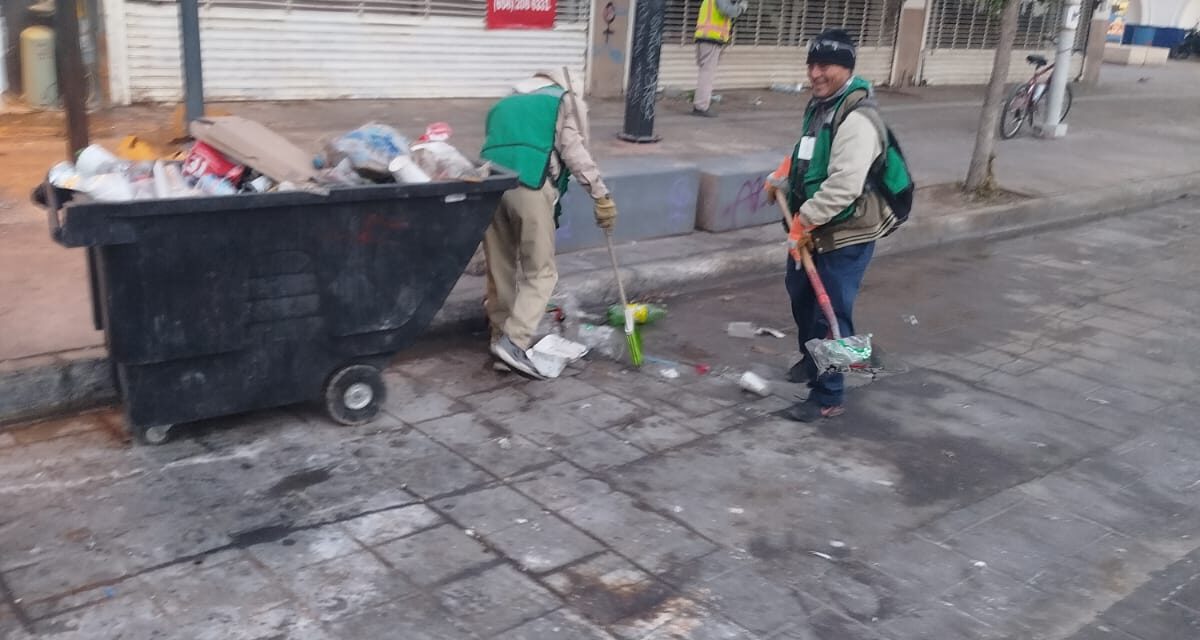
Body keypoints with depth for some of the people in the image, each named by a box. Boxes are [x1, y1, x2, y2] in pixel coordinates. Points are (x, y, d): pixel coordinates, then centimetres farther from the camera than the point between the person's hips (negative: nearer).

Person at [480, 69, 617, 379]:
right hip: (530, 185, -5)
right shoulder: (565, 99, 19)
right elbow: (573, 151, 3)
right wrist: (601, 196, 1)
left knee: (500, 270, 14)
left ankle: (501, 339, 18)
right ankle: (514, 342, -12)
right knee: (540, 272, 1)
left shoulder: (503, 105, 35)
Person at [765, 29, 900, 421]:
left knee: (831, 315, -6)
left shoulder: (857, 120, -25)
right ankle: (811, 358, 50)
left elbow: (844, 186, -33)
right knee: (800, 294, 26)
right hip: (813, 229, 10)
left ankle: (828, 397, 7)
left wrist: (805, 218, -26)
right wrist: (779, 180, 17)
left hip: (846, 236, -10)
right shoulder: (819, 106, 8)